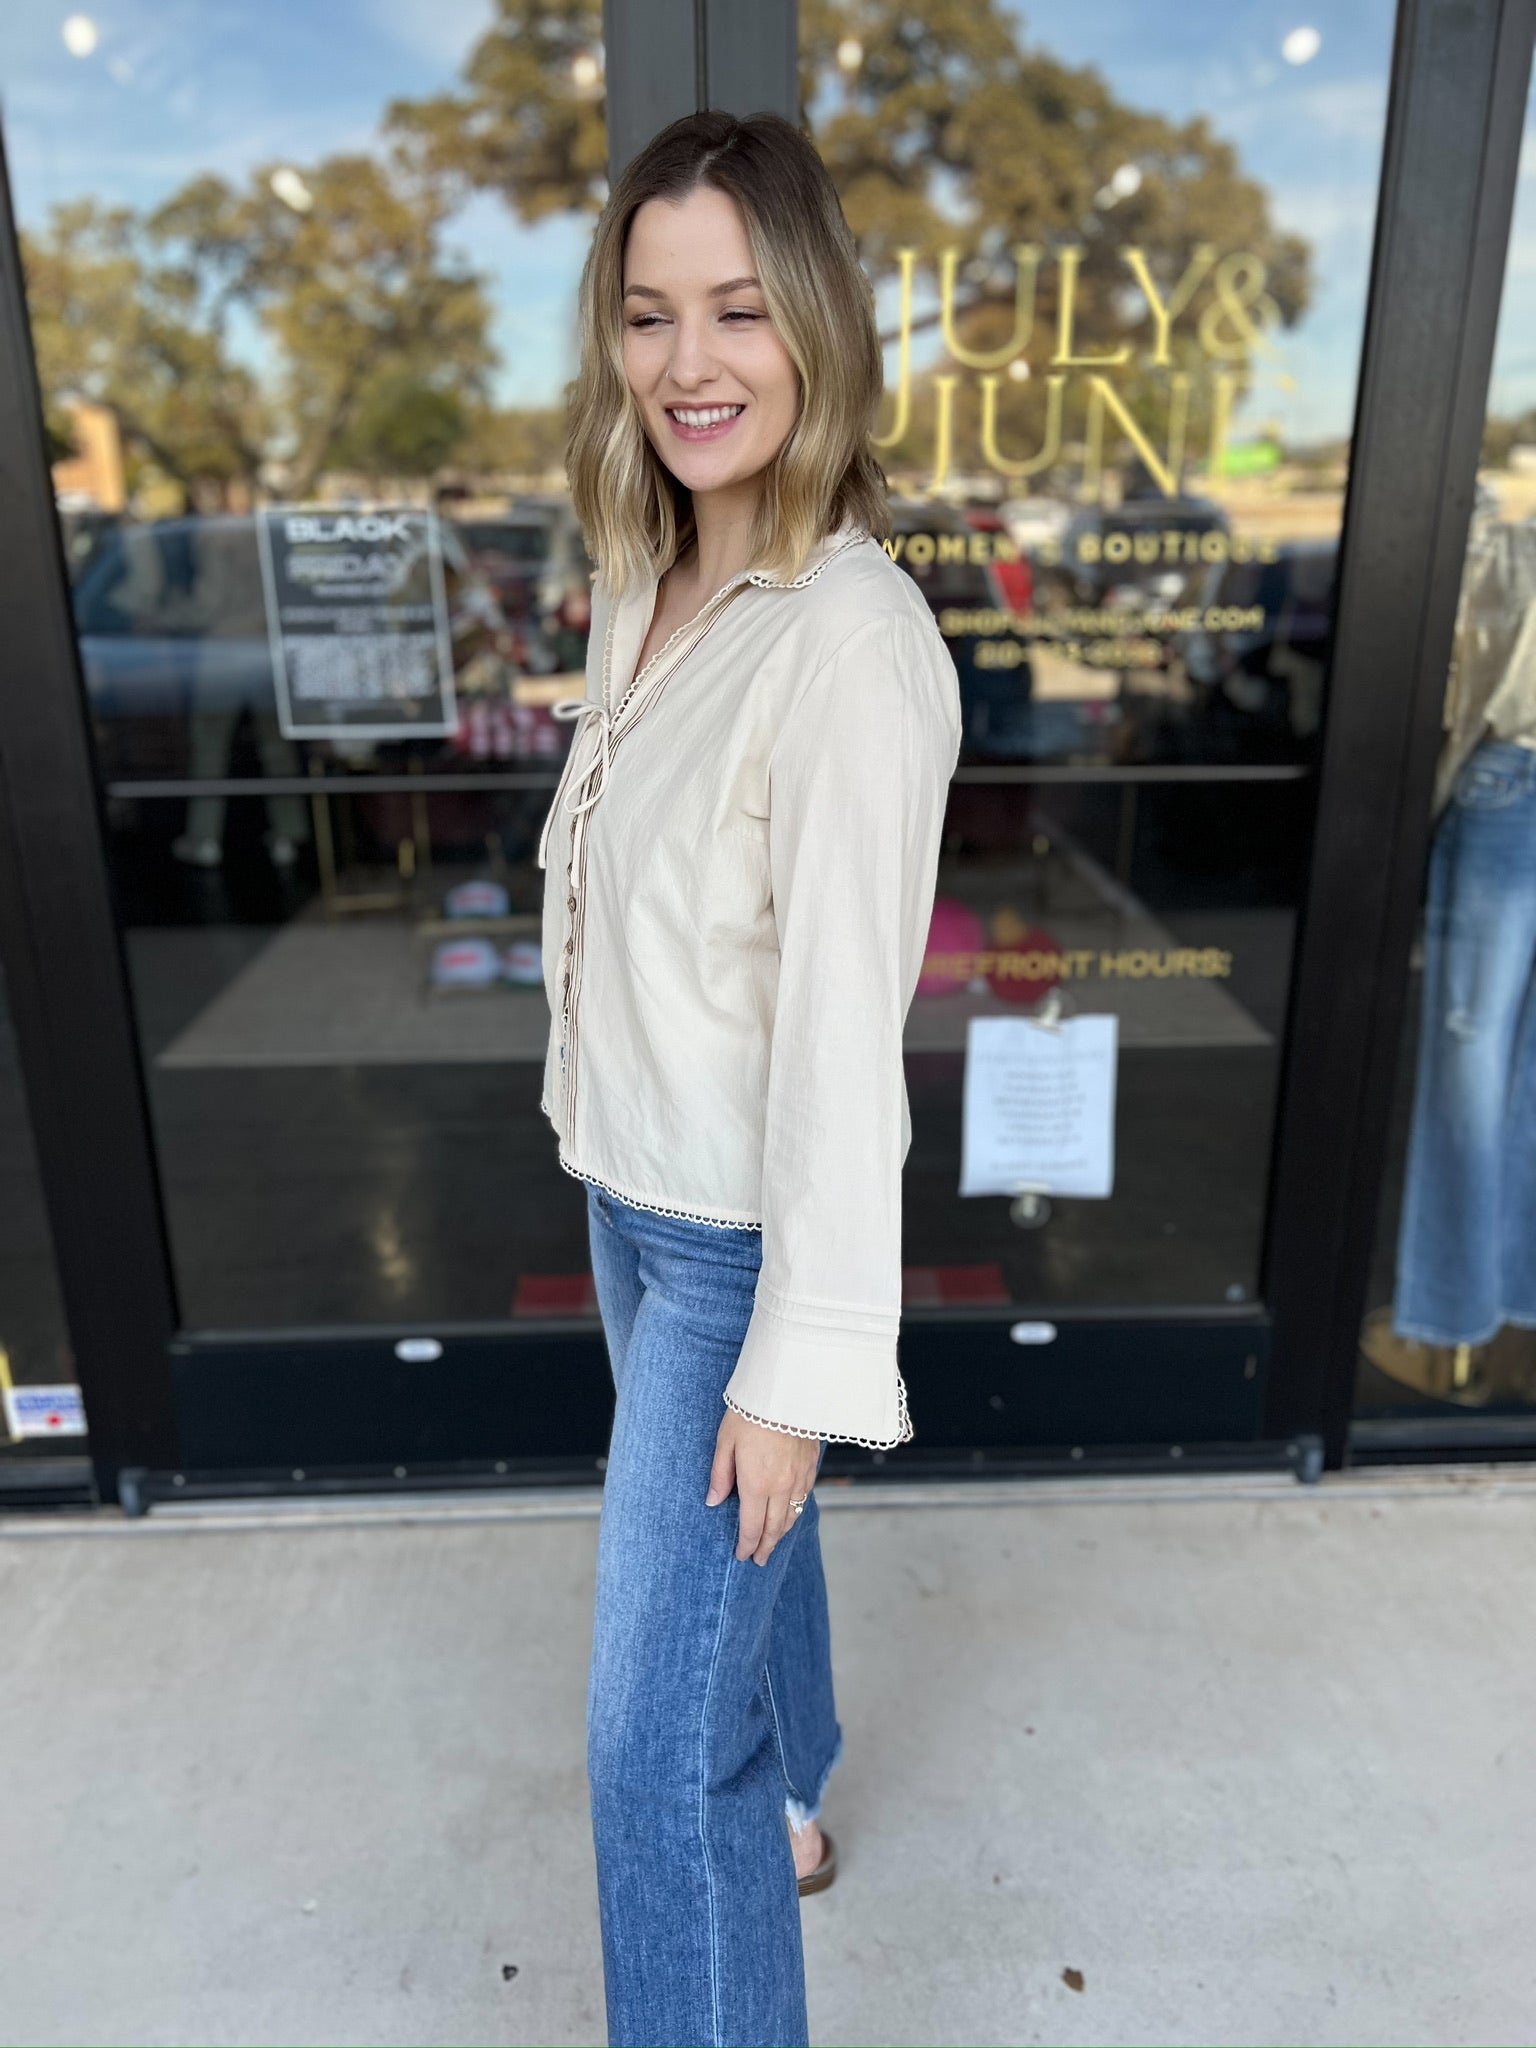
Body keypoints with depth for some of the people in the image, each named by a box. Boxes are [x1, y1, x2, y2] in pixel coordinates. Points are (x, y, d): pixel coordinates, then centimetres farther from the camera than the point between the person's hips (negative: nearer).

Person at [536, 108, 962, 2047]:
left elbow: (848, 1019, -25)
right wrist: (602, 1127, 15)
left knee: (653, 1741, 2)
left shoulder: (850, 635, -24)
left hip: (746, 1241, -8)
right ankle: (782, 1813, 59)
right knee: (728, 1542, 30)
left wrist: (800, 1362, -19)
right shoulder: (646, 578, 2)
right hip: (627, 1191, 9)